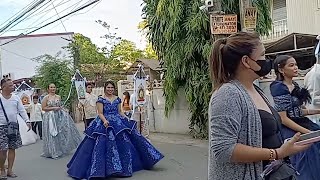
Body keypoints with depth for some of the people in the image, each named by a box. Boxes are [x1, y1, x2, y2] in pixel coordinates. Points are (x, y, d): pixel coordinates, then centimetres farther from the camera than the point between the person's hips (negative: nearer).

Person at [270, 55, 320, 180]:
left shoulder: (295, 86, 9)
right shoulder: (279, 88, -15)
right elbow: (283, 119, -18)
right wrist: (307, 132, -19)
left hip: (303, 125, 8)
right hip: (291, 131, -8)